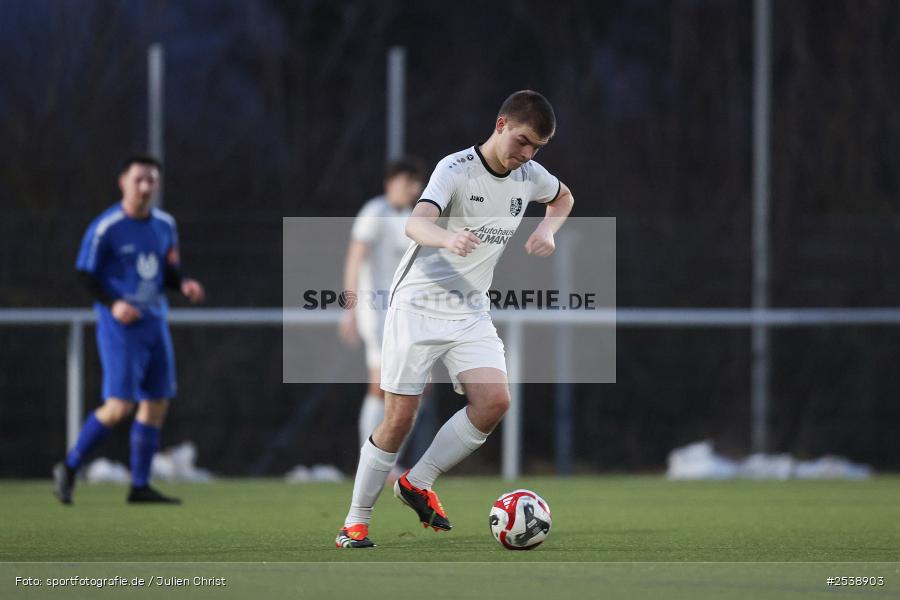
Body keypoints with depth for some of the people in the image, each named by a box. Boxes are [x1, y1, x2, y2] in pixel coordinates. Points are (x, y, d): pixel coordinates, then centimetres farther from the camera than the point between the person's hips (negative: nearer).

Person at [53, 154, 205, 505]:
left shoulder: (165, 225, 10)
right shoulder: (105, 227, -10)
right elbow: (85, 275, -7)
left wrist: (184, 285, -3)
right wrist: (113, 303, -20)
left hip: (155, 323, 7)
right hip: (120, 327, -7)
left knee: (157, 403, 4)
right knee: (120, 406, -13)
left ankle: (140, 486, 12)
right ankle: (69, 469, 3)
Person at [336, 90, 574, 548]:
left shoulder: (529, 177, 3)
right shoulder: (456, 169, -16)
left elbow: (563, 197, 28)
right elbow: (415, 223, -33)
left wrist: (548, 229, 7)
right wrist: (448, 238, -55)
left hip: (471, 311, 5)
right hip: (418, 304, -5)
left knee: (494, 400, -17)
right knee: (400, 419, -7)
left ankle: (418, 484, 1)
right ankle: (355, 522, 7)